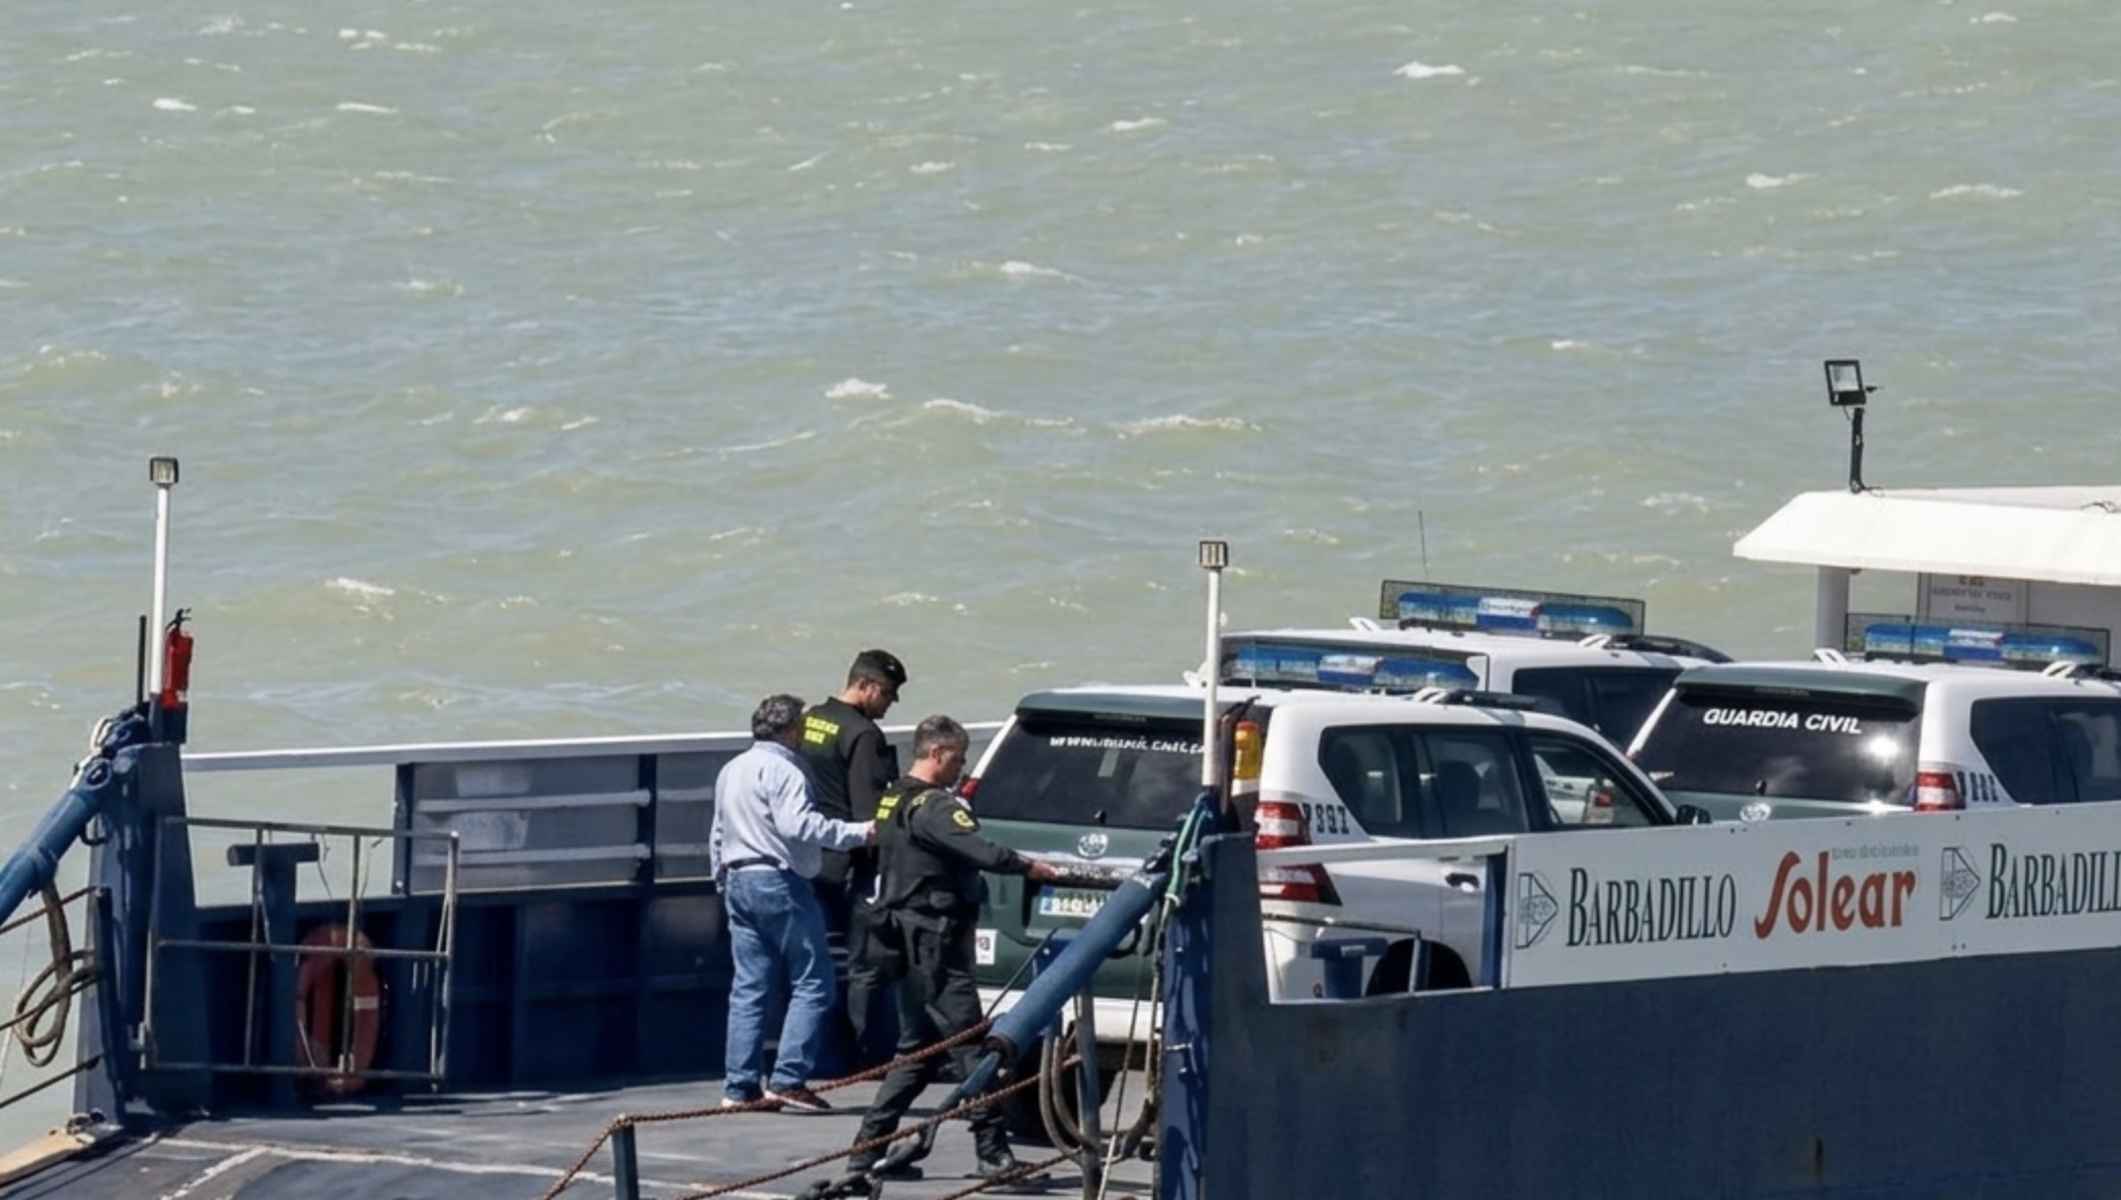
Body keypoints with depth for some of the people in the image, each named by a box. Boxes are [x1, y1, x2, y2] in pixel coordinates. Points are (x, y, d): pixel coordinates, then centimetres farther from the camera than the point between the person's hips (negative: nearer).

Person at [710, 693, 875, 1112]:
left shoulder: (731, 771, 18)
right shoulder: (780, 771, -12)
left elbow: (718, 836, 24)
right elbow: (798, 825, -25)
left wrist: (723, 881, 32)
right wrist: (857, 833, -22)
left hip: (739, 880, 9)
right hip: (778, 882, -9)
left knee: (748, 988, 9)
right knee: (811, 983, -5)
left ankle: (738, 1086, 5)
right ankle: (788, 1079, -12)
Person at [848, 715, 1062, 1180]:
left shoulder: (894, 801, 15)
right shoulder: (931, 806, -16)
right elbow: (980, 851, -29)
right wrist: (1032, 867, -29)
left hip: (906, 943, 10)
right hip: (932, 944, -10)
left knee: (919, 1046, 15)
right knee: (969, 1041, -8)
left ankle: (869, 1146, 13)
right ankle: (993, 1151, -9)